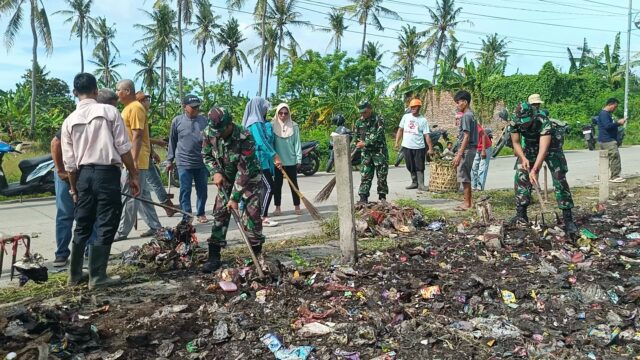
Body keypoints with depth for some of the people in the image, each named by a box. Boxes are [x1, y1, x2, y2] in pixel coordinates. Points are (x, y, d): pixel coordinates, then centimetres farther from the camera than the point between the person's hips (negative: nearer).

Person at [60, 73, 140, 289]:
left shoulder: (69, 121, 5)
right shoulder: (109, 111, -5)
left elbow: (69, 162, 7)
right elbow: (124, 148, -8)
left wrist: (73, 187, 18)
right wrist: (133, 175, 0)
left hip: (83, 175, 5)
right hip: (107, 173, -4)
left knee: (82, 227, 17)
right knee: (105, 227, 3)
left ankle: (75, 274, 27)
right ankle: (97, 277, 7)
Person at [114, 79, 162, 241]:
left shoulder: (135, 108, -13)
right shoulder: (128, 108, 19)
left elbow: (137, 136, -20)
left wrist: (133, 161, -24)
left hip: (135, 160, -10)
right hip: (131, 160, 10)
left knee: (129, 196, -4)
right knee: (142, 195, 12)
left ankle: (122, 231, 3)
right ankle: (155, 226, 18)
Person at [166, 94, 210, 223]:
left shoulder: (204, 120, 3)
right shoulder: (177, 121, 0)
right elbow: (172, 141, 8)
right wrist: (170, 160, 9)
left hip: (202, 162, 2)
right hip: (184, 162, -2)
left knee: (202, 190, 10)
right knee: (185, 191, 1)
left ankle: (201, 213, 25)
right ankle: (186, 216, 10)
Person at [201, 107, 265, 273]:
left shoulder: (245, 137, -33)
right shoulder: (209, 133, -19)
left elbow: (244, 170, -31)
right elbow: (206, 155, 1)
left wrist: (235, 197, -29)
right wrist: (216, 172, -17)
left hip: (249, 177, -4)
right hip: (226, 177, 4)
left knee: (251, 214, -7)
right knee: (220, 214, 0)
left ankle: (256, 254, 9)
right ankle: (214, 257, 5)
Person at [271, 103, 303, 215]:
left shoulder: (294, 126, 2)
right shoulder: (272, 125, 0)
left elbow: (297, 143, 1)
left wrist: (299, 159, -3)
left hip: (291, 160, 0)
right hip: (277, 161, 0)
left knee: (293, 183, 7)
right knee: (277, 184, 6)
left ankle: (297, 206, 15)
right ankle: (277, 207, 14)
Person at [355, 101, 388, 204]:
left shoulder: (379, 119, -9)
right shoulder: (359, 122, 7)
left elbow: (378, 135, -19)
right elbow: (356, 137, 19)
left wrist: (365, 143, -19)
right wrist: (359, 142, 1)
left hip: (379, 151, -3)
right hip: (366, 152, 4)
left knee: (382, 175, 3)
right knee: (365, 175, 0)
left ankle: (382, 196, 14)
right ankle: (363, 198, 0)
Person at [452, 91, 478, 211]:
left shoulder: (466, 116, -15)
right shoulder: (471, 115, 14)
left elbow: (466, 137, -20)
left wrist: (459, 155, -22)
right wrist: (459, 152, 21)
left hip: (466, 150, -10)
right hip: (469, 149, 10)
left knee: (464, 176, -3)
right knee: (466, 176, 15)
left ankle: (467, 203, 3)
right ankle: (469, 201, 22)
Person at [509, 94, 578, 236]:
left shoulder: (544, 121, -39)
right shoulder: (515, 122, -25)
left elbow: (544, 148, -45)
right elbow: (516, 143, -11)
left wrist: (535, 170, -54)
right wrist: (523, 158, -28)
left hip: (549, 145, -4)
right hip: (530, 147, 4)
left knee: (559, 179, -11)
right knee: (521, 177, -6)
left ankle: (568, 219, -8)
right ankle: (521, 213, 4)